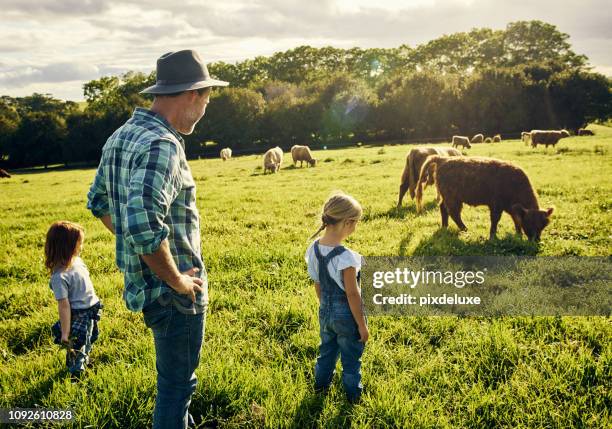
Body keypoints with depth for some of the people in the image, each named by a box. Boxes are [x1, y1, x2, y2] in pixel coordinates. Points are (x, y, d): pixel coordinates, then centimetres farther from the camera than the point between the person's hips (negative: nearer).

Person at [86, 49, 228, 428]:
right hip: (175, 293, -10)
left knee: (176, 375, 29)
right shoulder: (162, 145, -24)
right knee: (177, 383, 8)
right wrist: (177, 280, -22)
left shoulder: (121, 137, 6)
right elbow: (144, 225, -35)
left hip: (144, 282, 10)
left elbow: (99, 202, 17)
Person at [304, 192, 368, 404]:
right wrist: (362, 325, -12)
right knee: (351, 358, 18)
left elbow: (318, 285, 2)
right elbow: (352, 294, -24)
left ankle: (321, 384, 48)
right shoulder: (346, 257, -32)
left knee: (326, 350, 29)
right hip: (346, 315, -6)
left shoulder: (314, 249, -10)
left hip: (325, 312, 6)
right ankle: (353, 394, 38)